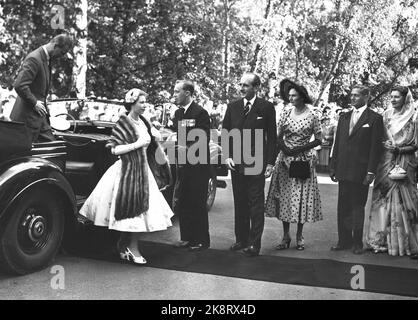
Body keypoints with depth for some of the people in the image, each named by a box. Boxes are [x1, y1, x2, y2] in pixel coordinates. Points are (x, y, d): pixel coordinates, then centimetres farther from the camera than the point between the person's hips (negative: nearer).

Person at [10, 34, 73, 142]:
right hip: (29, 115, -9)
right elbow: (19, 85, -26)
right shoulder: (34, 59, -19)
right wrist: (34, 103, -18)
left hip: (40, 115, 9)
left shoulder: (47, 59, 12)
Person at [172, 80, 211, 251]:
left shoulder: (200, 113, -9)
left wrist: (187, 149, -22)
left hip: (198, 165, -7)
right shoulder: (178, 113, 14)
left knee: (197, 203, 0)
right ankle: (186, 237, 22)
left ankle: (201, 240, 11)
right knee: (182, 203, 10)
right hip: (182, 164, 7)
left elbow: (204, 140, -14)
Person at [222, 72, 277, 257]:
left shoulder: (266, 107, -1)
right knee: (239, 203, 11)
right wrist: (227, 156, -2)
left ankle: (254, 244, 7)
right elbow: (225, 133, 10)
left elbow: (272, 136, -1)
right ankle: (241, 239, 21)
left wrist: (270, 162, -6)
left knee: (256, 205, 1)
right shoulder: (232, 107, 9)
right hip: (236, 163, 4)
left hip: (256, 164, -4)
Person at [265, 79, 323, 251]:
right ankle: (286, 236, 12)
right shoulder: (286, 113, 4)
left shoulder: (312, 116, -4)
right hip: (285, 159, 3)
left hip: (304, 160, -3)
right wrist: (285, 148, -12)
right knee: (284, 197, 3)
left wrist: (302, 148, -14)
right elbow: (279, 136, 6)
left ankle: (299, 236, 15)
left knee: (301, 198, 1)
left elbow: (318, 140, -2)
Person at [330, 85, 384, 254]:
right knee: (343, 207, 9)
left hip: (360, 172, -5)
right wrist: (333, 167, 9)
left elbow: (376, 147, -7)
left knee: (358, 207, 3)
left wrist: (371, 171, -12)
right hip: (343, 170, 5)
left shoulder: (374, 118, -3)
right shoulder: (344, 117, 13)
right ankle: (344, 240, 18)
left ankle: (357, 243, 14)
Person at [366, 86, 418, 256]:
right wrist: (386, 145, -5)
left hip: (404, 163, -3)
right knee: (383, 199, 1)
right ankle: (382, 240, 7)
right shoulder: (386, 115, 10)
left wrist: (398, 149, -14)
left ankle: (403, 242, 7)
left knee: (401, 201, -2)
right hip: (386, 162, 3)